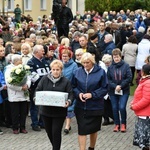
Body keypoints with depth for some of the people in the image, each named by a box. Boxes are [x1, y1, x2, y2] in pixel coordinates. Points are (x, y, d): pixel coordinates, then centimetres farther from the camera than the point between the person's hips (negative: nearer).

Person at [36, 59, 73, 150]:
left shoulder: (66, 81, -3)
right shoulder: (45, 79, 2)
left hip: (60, 111, -3)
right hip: (46, 110, 3)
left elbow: (70, 94, -6)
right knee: (49, 131, 14)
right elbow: (38, 90, 4)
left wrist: (69, 102, -26)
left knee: (56, 132, -4)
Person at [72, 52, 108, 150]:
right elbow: (73, 87, 7)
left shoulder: (100, 72, -7)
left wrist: (92, 95, -19)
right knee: (82, 130, -4)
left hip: (95, 106, -1)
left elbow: (104, 88, -7)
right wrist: (78, 93, -14)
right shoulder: (78, 72, 0)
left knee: (93, 129, 14)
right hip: (81, 106, 1)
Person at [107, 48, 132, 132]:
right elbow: (108, 79, -1)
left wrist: (120, 86, -14)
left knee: (122, 107, -10)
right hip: (113, 91, 2)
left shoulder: (126, 66, -5)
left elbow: (129, 78, -9)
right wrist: (115, 86, -16)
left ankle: (123, 124, 10)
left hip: (124, 91, -2)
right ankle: (117, 124, 22)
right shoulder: (110, 67, 1)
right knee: (115, 108, 7)